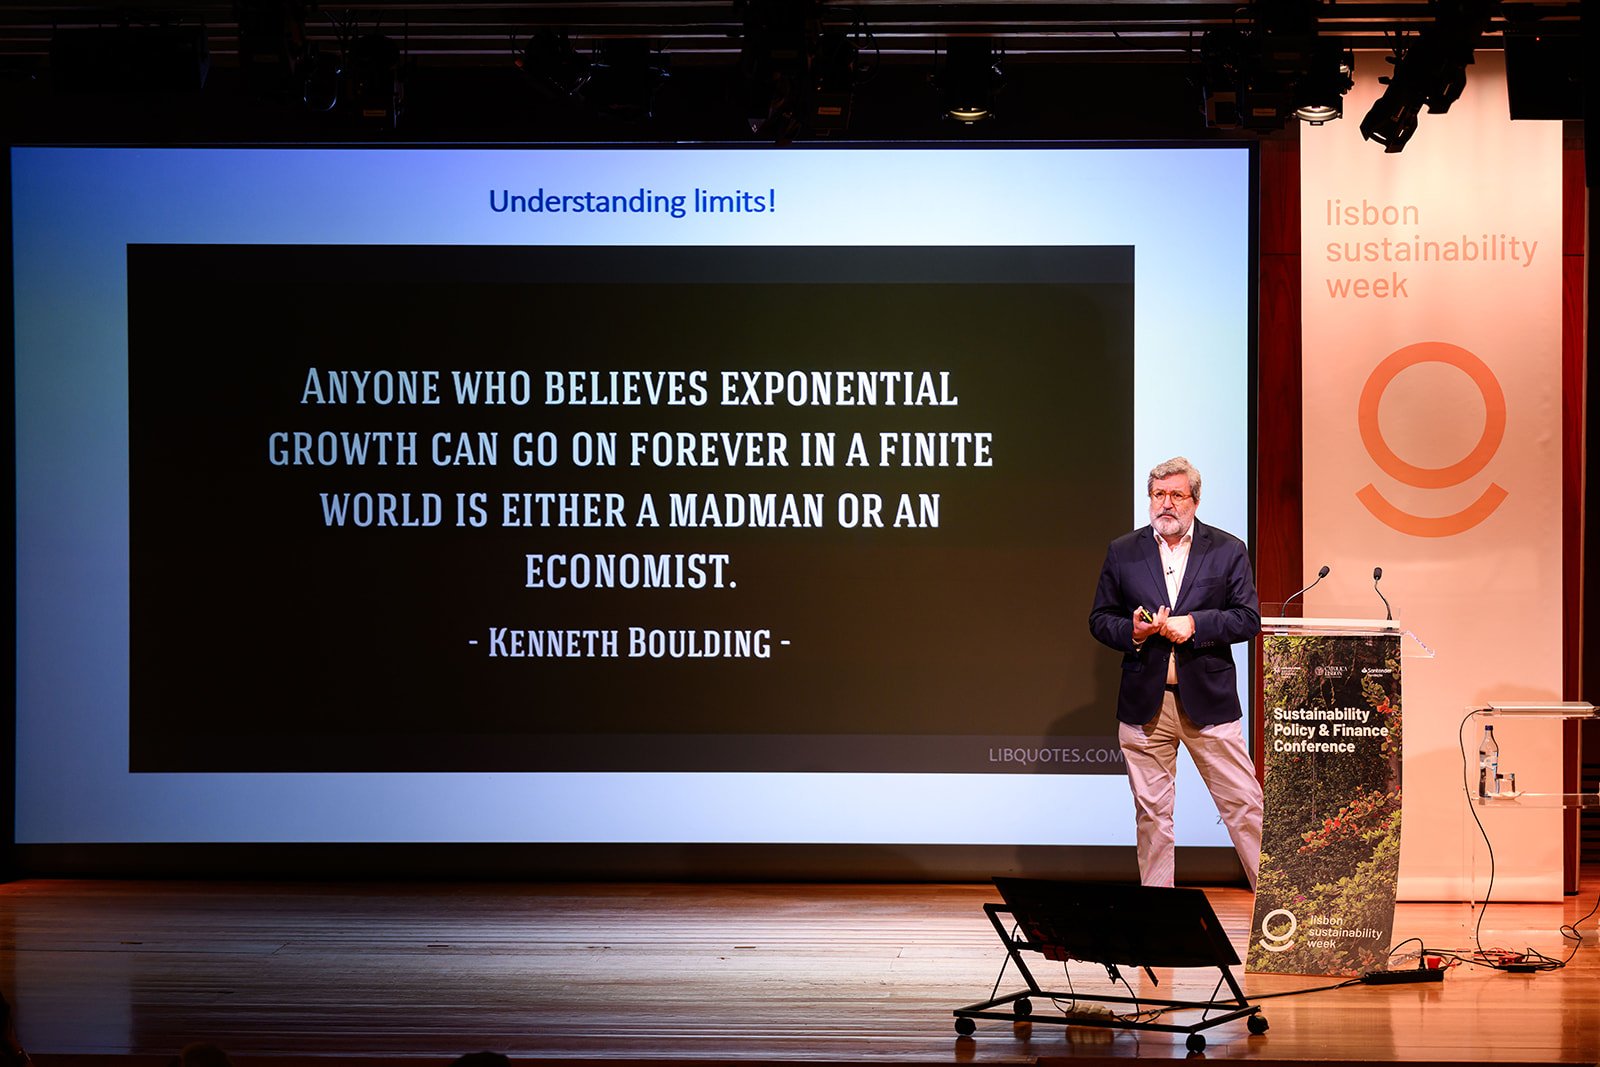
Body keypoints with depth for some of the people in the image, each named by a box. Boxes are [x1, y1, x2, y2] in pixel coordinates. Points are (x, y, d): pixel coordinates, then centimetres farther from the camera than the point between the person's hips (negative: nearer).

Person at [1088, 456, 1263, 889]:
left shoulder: (1227, 550, 4)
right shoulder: (1123, 552, 9)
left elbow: (1248, 619, -1)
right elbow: (1100, 620, 10)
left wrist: (1194, 623, -15)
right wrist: (1133, 631, -11)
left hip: (1207, 701, -2)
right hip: (1144, 703, 2)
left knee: (1244, 803, -2)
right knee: (1151, 812, 7)